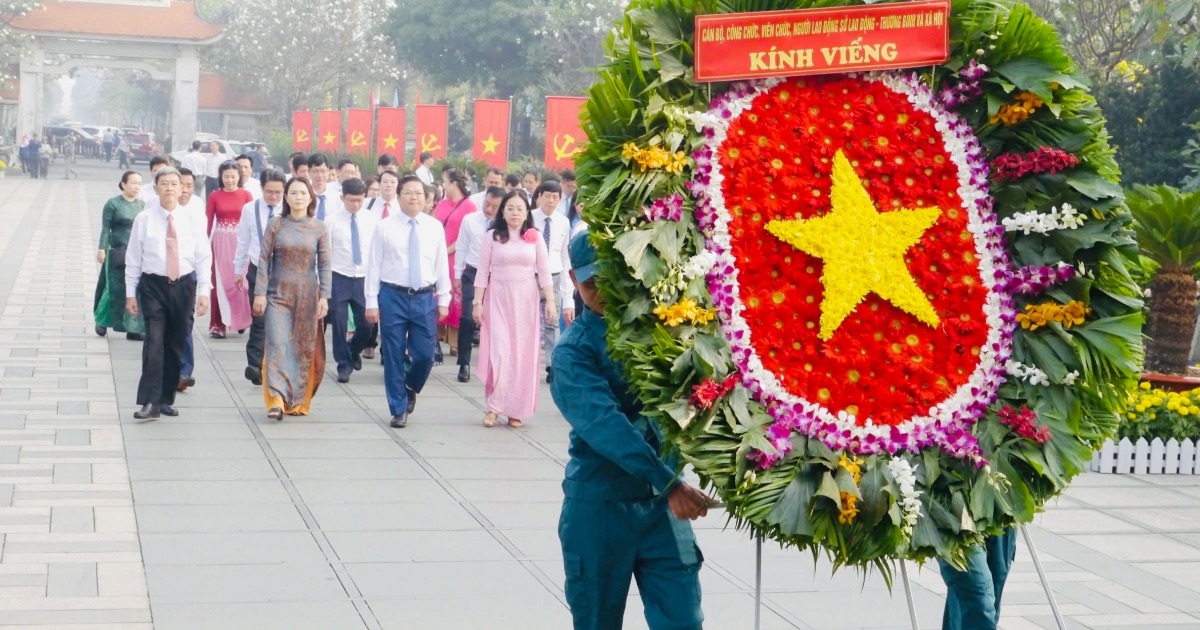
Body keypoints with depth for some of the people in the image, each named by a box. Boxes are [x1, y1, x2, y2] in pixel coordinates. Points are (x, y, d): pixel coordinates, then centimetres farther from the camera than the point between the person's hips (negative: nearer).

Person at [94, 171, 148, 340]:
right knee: (116, 290, 3)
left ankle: (134, 328, 4)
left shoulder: (142, 205, 9)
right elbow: (105, 228, -5)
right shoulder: (113, 204, -4)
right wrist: (101, 249, -12)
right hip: (117, 253, -4)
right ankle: (101, 321, 24)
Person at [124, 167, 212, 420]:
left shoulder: (193, 219, 1)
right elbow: (133, 258, 2)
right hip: (153, 285, -2)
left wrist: (204, 291, -4)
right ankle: (150, 402, -14)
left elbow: (203, 257, 2)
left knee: (176, 344, 8)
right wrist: (130, 293, 0)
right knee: (154, 341, -13)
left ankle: (167, 399, 19)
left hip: (184, 285, 2)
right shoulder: (144, 219, -2)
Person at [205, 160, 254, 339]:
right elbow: (208, 222, 4)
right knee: (220, 283, 0)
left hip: (241, 242, 0)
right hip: (221, 242, 0)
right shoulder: (214, 196, 3)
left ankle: (241, 319, 15)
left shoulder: (246, 195, 2)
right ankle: (217, 325, 4)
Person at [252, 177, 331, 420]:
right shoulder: (275, 225, 1)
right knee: (277, 344, -11)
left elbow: (324, 265, 3)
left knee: (304, 347, 4)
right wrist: (260, 293, -5)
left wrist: (324, 296, -4)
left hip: (307, 296, 1)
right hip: (278, 294, -1)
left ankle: (298, 400, 14)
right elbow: (264, 260, 1)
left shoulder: (319, 229, 2)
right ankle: (276, 399, -14)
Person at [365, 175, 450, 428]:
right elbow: (374, 266, -2)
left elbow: (441, 264, 7)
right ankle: (399, 409, 17)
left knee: (425, 354, 1)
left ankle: (411, 388, 33)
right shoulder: (385, 227, -2)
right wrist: (372, 302, -5)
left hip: (425, 298, 2)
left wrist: (444, 299, 5)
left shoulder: (435, 227, 4)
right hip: (393, 296, -2)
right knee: (394, 356, 4)